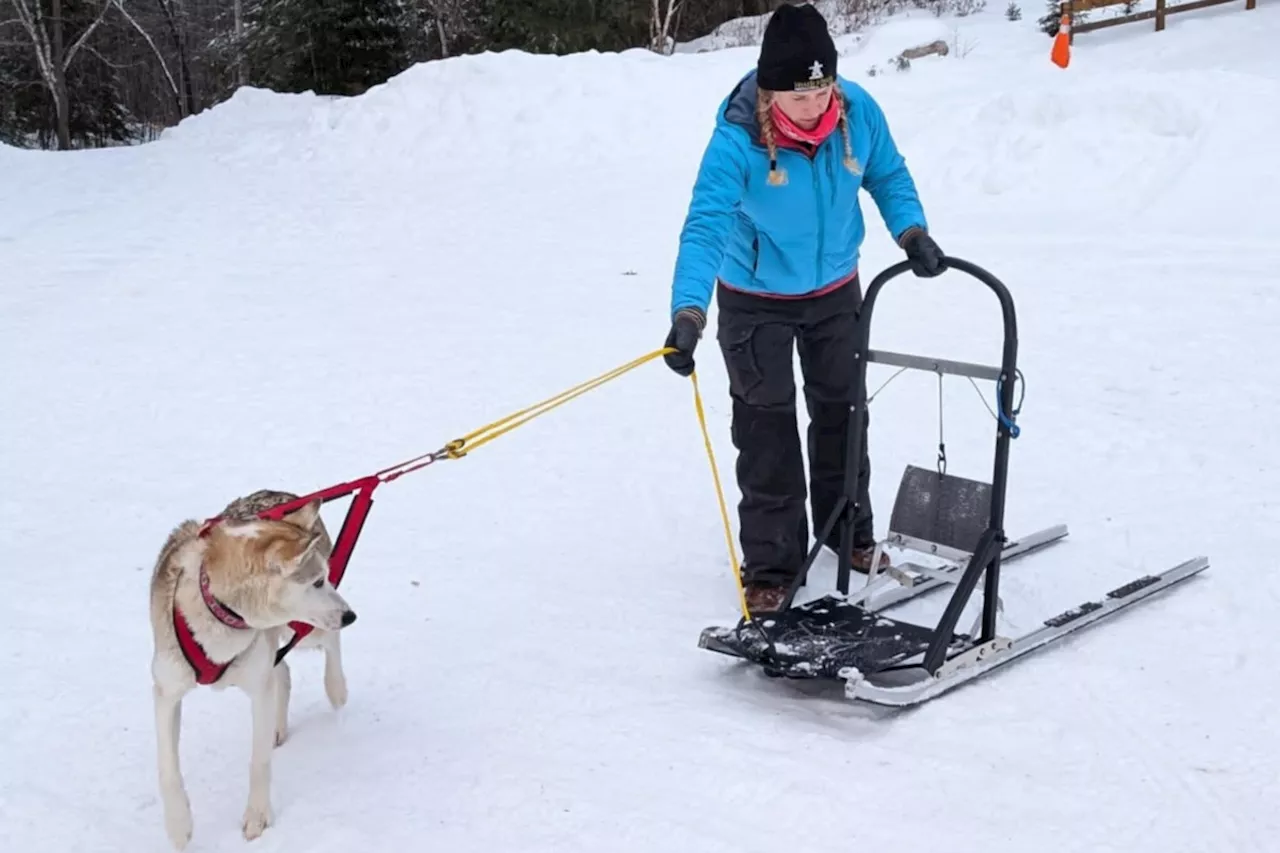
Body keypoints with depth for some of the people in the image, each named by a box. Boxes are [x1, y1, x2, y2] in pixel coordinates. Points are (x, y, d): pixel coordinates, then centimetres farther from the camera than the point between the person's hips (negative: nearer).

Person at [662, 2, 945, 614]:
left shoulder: (857, 111, -20)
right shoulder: (737, 139, -32)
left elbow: (888, 175, -2)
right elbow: (706, 226, -39)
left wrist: (911, 231, -18)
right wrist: (688, 310, -52)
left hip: (835, 290, 4)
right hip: (756, 300, -4)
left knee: (842, 413, 18)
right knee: (766, 430, 0)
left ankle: (850, 531, 39)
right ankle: (771, 565, 13)